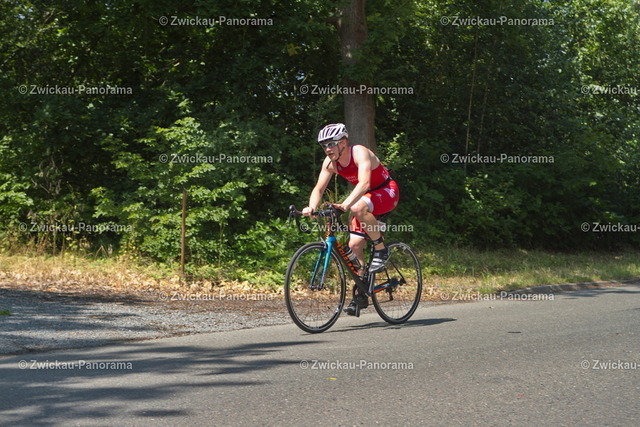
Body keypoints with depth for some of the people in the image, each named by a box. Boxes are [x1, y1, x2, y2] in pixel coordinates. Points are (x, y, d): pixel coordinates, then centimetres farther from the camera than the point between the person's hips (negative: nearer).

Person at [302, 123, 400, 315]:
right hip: (367, 197, 7)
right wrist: (311, 207, -31)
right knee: (354, 245, -4)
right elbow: (319, 188, -10)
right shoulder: (330, 162, -8)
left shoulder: (360, 153, -27)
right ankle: (361, 294, 8)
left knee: (358, 208, -38)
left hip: (387, 191, -7)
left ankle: (381, 249, -17)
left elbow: (364, 183, -41)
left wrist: (345, 204, -55)